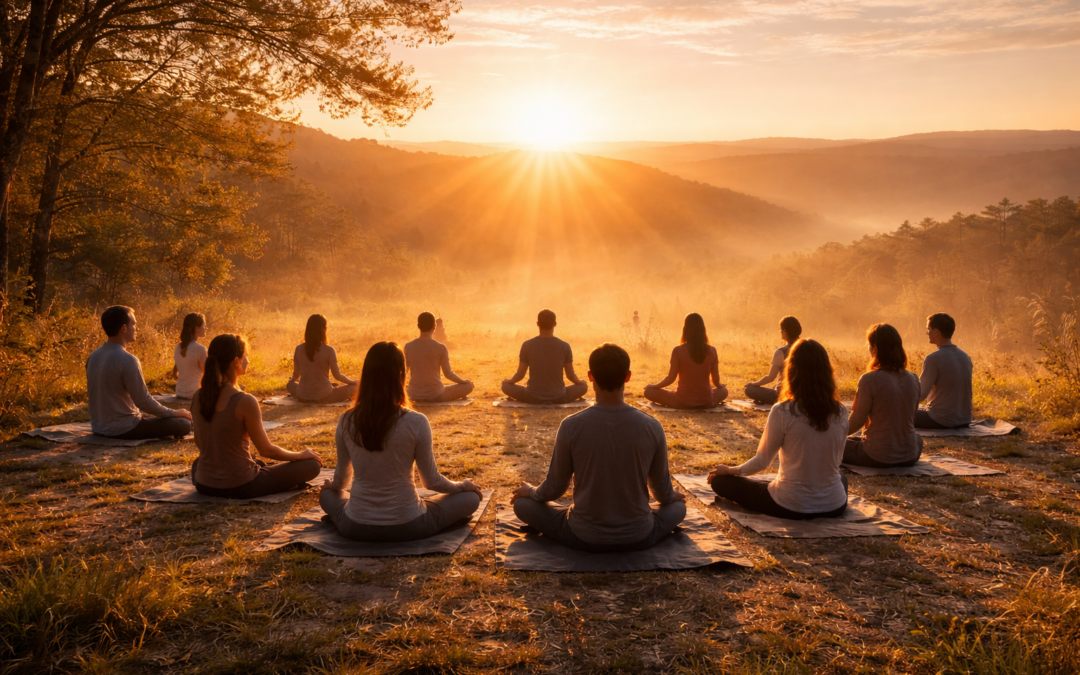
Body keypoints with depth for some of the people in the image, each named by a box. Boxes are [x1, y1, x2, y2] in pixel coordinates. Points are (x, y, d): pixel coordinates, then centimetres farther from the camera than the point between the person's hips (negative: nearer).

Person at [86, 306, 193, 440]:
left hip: (99, 428, 9)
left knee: (152, 416, 32)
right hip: (122, 429, -8)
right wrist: (173, 413, -6)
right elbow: (143, 401, -21)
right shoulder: (128, 360, -21)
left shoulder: (93, 356, 4)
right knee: (184, 424, -7)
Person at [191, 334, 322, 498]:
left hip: (204, 485, 6)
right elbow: (266, 450, -13)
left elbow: (199, 443, 11)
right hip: (239, 488, -6)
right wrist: (301, 455, 4)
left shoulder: (198, 397, -3)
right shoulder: (245, 402, -21)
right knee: (312, 464, 2)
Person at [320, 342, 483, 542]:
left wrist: (332, 485, 32)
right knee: (470, 497, 16)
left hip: (356, 527, 4)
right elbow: (432, 481, -6)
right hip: (407, 526, -3)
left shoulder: (347, 421, -8)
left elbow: (341, 479, 8)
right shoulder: (416, 422, -18)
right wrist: (462, 486, 15)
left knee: (328, 494, 35)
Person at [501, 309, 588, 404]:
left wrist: (509, 381, 21)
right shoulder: (565, 346, -8)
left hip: (533, 398, -2)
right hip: (559, 398, 2)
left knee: (506, 385, 21)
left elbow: (520, 374, -1)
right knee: (583, 386, 24)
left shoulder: (527, 345, -9)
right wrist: (580, 381, 25)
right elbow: (571, 375, 2)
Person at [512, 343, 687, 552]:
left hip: (584, 538, -2)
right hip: (638, 539, 2)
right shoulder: (652, 427, -12)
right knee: (678, 506, 31)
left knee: (523, 504, 19)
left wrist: (530, 492, 19)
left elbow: (554, 488, -4)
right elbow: (663, 491, 2)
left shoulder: (571, 427, -17)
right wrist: (672, 496, 27)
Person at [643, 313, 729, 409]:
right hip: (706, 402, 3)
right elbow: (716, 380, 1)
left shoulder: (678, 351, -14)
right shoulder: (712, 350, -7)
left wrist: (654, 386, 9)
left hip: (683, 403, -3)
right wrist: (720, 386, 25)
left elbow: (670, 378, -9)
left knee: (649, 391, 15)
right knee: (724, 390, 35)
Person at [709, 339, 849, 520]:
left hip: (790, 508, -4)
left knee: (720, 480, 10)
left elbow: (762, 461, -9)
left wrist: (730, 470, 9)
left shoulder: (783, 412, -19)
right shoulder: (840, 413, -7)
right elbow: (837, 460, 8)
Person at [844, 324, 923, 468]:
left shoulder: (869, 379, -18)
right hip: (909, 457, 7)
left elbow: (856, 422, -11)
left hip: (878, 457, -7)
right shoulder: (913, 379, 0)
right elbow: (911, 417, 13)